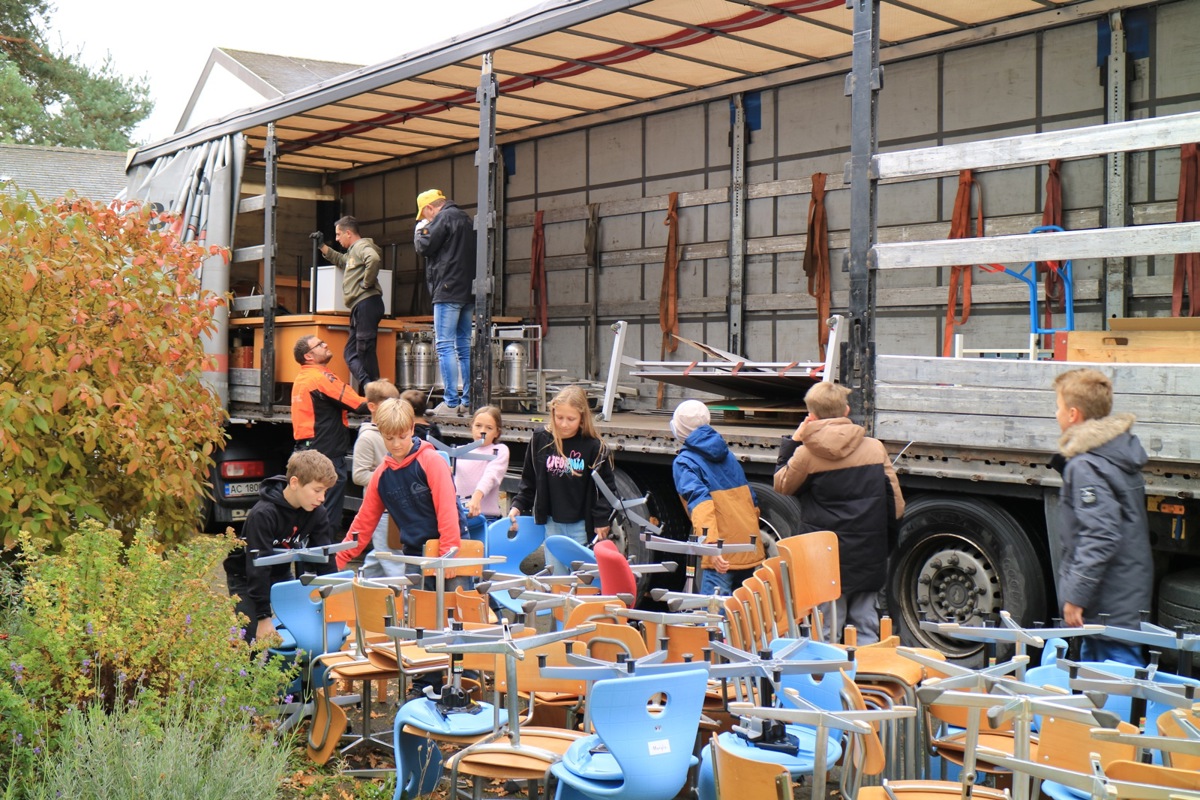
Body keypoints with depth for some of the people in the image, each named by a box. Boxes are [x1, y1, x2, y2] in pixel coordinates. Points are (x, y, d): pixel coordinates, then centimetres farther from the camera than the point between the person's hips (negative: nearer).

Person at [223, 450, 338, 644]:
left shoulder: (317, 513, -14)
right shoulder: (263, 514, -32)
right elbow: (257, 568, -32)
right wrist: (264, 617, -33)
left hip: (282, 575, 6)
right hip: (245, 577, -5)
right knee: (256, 638, -18)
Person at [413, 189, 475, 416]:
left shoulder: (443, 217, -7)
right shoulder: (466, 219, 21)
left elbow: (424, 246, -10)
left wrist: (420, 231, 7)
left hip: (449, 291, -9)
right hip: (468, 292, 9)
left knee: (445, 346, -8)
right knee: (464, 345, 9)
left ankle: (451, 402, -12)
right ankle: (468, 401, 9)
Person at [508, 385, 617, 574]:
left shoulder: (593, 446, -10)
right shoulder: (540, 439, -4)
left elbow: (606, 486, -2)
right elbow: (529, 479, 8)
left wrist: (601, 520, -5)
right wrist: (518, 505, -1)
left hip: (582, 525, -2)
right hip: (551, 523, 2)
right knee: (554, 575, 9)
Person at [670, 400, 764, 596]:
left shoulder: (684, 462, -3)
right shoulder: (727, 454, 17)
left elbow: (700, 501, -19)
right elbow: (752, 500, 20)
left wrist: (711, 544, -29)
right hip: (749, 548, 7)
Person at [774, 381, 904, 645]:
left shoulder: (806, 453, -10)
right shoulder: (875, 447, 0)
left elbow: (781, 485, 9)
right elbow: (895, 503, 3)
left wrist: (792, 441, 11)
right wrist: (887, 543, 15)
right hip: (869, 560, 3)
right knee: (866, 629, 11)